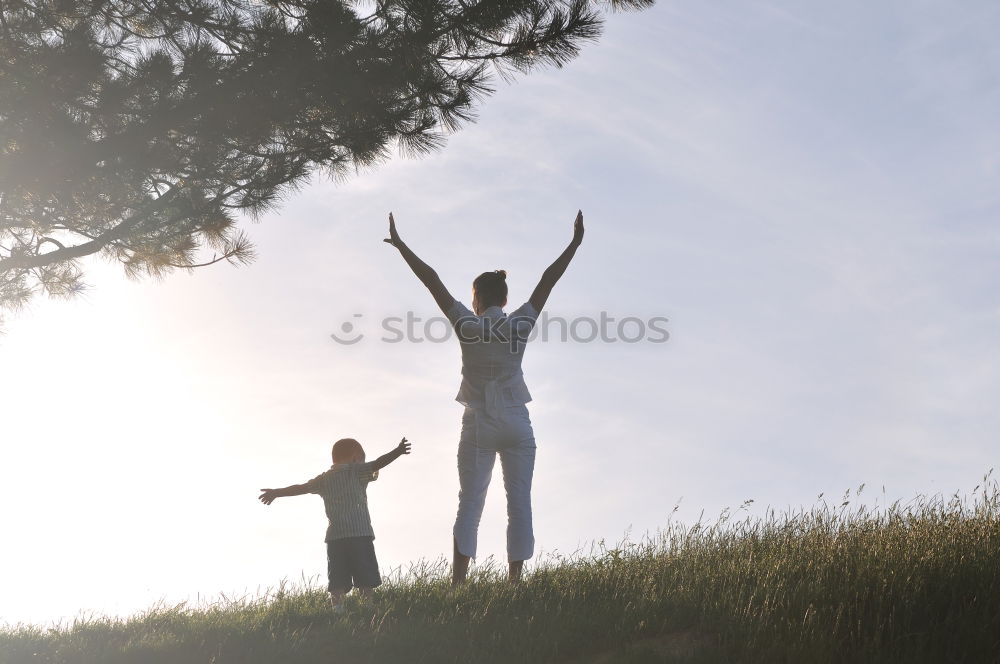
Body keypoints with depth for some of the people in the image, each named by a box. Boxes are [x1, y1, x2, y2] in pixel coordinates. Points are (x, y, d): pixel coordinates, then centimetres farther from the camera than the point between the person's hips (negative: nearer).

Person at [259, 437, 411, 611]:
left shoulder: (324, 478, 16)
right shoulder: (356, 471, 3)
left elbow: (301, 488, 22)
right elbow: (376, 464, -11)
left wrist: (276, 493, 33)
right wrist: (398, 452, -19)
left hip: (334, 536, 5)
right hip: (360, 534, -4)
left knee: (338, 584, 1)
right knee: (365, 582, -5)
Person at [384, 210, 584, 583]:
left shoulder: (468, 326, -4)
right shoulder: (520, 325, -1)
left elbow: (432, 281, -2)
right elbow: (548, 280, 4)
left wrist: (400, 245, 2)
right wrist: (575, 242, 10)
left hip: (478, 426, -1)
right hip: (517, 424, 1)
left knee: (469, 504, 0)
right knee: (519, 504, 1)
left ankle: (458, 583, -8)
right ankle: (514, 582, -4)